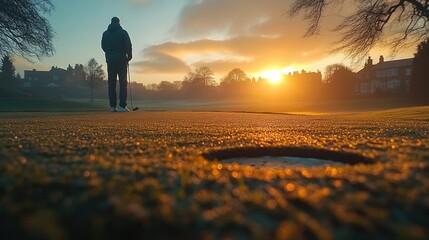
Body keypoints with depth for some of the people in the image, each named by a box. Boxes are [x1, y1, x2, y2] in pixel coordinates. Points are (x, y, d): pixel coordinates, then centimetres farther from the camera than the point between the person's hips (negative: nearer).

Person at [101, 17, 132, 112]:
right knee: (122, 83, -4)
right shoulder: (123, 32, -1)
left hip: (110, 61, 3)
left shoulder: (105, 33, 10)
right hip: (121, 60, -3)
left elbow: (103, 46, 13)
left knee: (111, 83, 4)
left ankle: (113, 106, 1)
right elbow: (128, 46, -5)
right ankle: (122, 106, -9)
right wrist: (129, 57, 8)